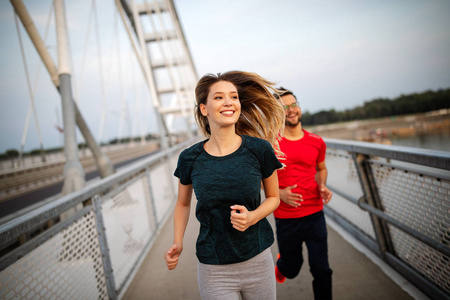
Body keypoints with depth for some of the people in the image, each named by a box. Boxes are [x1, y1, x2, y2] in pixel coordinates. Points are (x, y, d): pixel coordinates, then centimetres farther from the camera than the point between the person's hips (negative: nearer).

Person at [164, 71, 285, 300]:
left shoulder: (259, 150, -10)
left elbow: (273, 197, 4)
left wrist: (252, 217, -16)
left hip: (258, 261, 1)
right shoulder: (190, 159, -8)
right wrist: (177, 244, -5)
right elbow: (183, 203, 9)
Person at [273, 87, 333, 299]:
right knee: (291, 269, 16)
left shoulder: (316, 142, 1)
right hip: (286, 218, -2)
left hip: (315, 214, 2)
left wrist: (322, 186, -1)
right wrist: (280, 193, -17)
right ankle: (281, 264, 52)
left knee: (321, 270, 5)